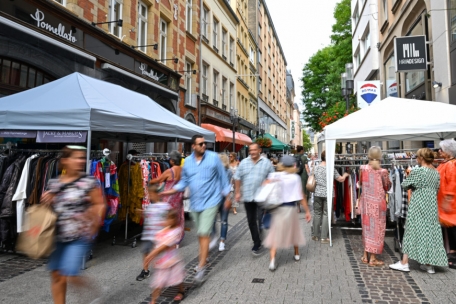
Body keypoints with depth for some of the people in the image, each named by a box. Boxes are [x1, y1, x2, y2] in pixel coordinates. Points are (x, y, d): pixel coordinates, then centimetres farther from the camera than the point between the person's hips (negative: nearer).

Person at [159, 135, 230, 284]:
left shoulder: (213, 157, -9)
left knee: (204, 233, -11)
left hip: (210, 201, -5)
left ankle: (201, 268, -1)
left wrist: (227, 197, 1)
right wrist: (170, 191, -6)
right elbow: (184, 181, 9)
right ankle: (203, 258, 39)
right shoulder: (187, 161, 2)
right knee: (200, 234, 18)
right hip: (195, 203, 5)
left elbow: (222, 178, -2)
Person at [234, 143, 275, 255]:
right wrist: (237, 192, 3)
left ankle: (257, 245, 6)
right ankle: (257, 242, 27)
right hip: (248, 197, 3)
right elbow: (237, 178, 7)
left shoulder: (266, 162, -1)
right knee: (251, 221, 11)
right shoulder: (244, 162, 4)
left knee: (261, 220, -6)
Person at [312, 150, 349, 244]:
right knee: (326, 215, 4)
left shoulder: (316, 168, 2)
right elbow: (341, 179, 5)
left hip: (317, 193, 3)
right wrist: (345, 175, 25)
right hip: (327, 194, -3)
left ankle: (315, 235, 20)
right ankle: (324, 237, 8)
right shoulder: (331, 168, -7)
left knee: (317, 213, 12)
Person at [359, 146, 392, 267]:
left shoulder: (363, 169, -5)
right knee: (377, 228, 6)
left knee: (367, 226, 16)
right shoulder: (382, 171, -14)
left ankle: (365, 256, 24)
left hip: (366, 201, 4)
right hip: (377, 202, -3)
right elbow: (387, 187, 1)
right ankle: (373, 258, 12)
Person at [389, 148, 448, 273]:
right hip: (432, 206, 6)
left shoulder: (418, 171, -13)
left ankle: (404, 263, 5)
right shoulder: (436, 173, 8)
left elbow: (404, 185, -4)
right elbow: (436, 189, 15)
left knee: (413, 231, -1)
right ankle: (429, 264, 15)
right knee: (431, 231, 9)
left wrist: (413, 185, 15)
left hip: (418, 205, -6)